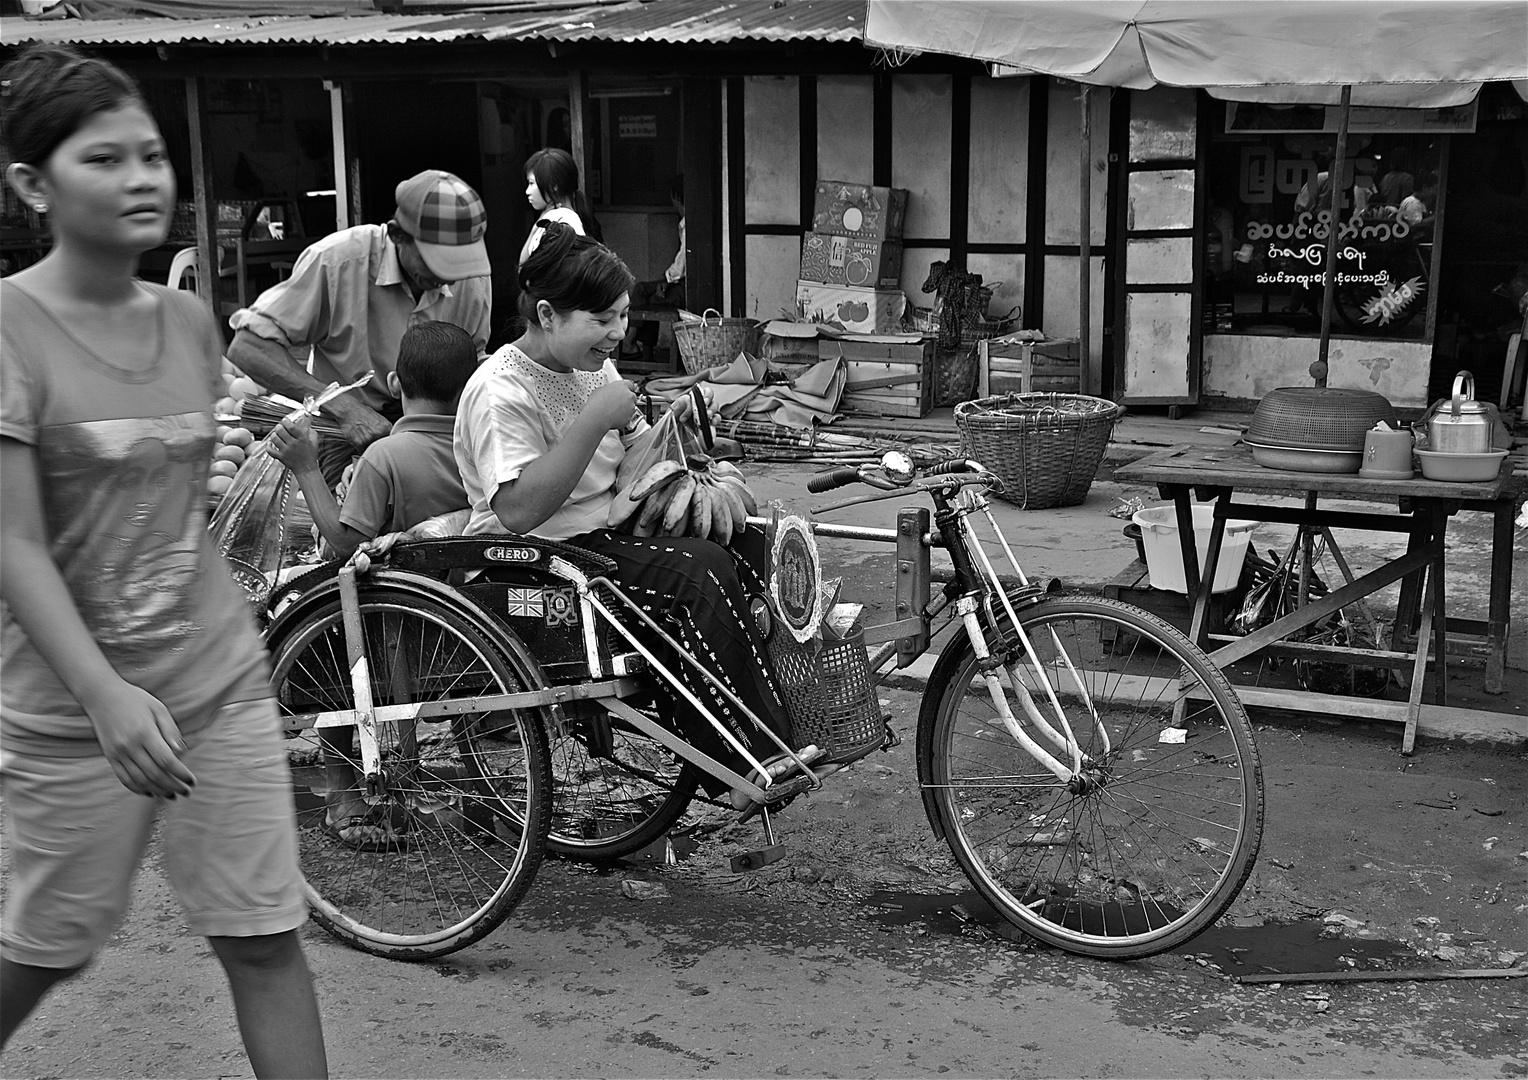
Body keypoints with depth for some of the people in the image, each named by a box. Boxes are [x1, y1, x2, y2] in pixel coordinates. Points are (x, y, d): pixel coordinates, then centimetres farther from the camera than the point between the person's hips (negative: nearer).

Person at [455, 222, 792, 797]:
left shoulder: (593, 367, 12)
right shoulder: (502, 393, -16)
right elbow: (518, 511, -28)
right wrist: (594, 419, -27)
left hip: (607, 532, 9)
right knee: (701, 571, -28)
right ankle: (756, 765, -22)